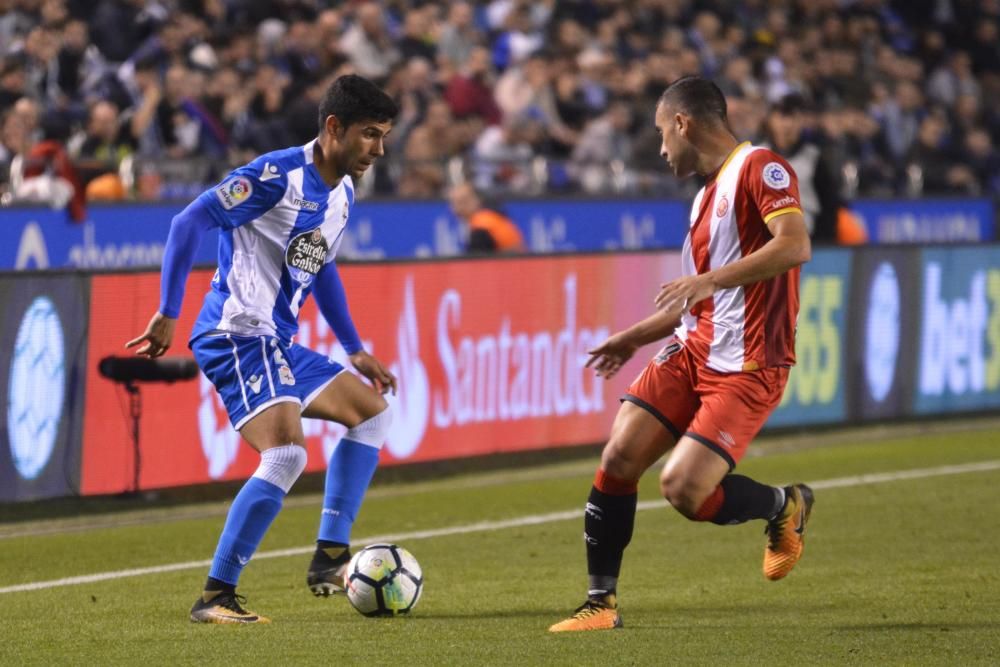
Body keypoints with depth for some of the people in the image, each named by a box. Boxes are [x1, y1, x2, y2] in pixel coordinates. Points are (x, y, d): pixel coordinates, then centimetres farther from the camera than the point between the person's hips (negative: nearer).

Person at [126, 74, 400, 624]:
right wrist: (167, 314, -21)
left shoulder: (342, 195, 13)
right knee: (286, 456, -24)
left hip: (278, 344, 10)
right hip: (237, 337, -10)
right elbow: (189, 223, -19)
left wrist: (355, 350, 27)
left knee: (372, 411, 16)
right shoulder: (277, 175, -16)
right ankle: (215, 596, -18)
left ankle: (329, 558, 14)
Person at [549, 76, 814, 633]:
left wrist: (708, 281, -30)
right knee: (619, 458, -5)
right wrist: (634, 337, 31)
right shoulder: (708, 195, 19)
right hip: (692, 351, 8)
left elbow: (795, 244, -26)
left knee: (684, 490, -17)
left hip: (747, 366, -8)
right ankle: (602, 602, 6)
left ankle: (785, 507, 12)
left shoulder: (760, 168, -10)